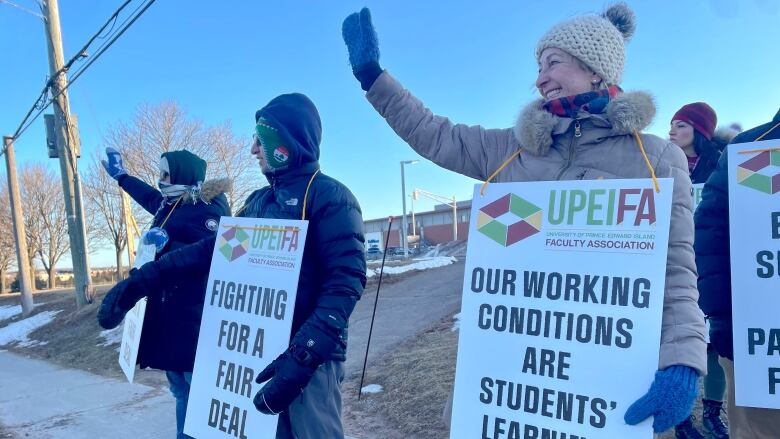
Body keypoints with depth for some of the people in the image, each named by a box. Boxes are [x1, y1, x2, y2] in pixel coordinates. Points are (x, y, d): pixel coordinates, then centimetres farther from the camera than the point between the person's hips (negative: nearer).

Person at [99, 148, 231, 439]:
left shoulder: (209, 208, -13)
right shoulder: (170, 205, 13)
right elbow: (148, 195, 36)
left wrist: (166, 244, -26)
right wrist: (120, 175, 48)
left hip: (194, 314, -9)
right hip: (168, 311, 9)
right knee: (181, 389, 16)